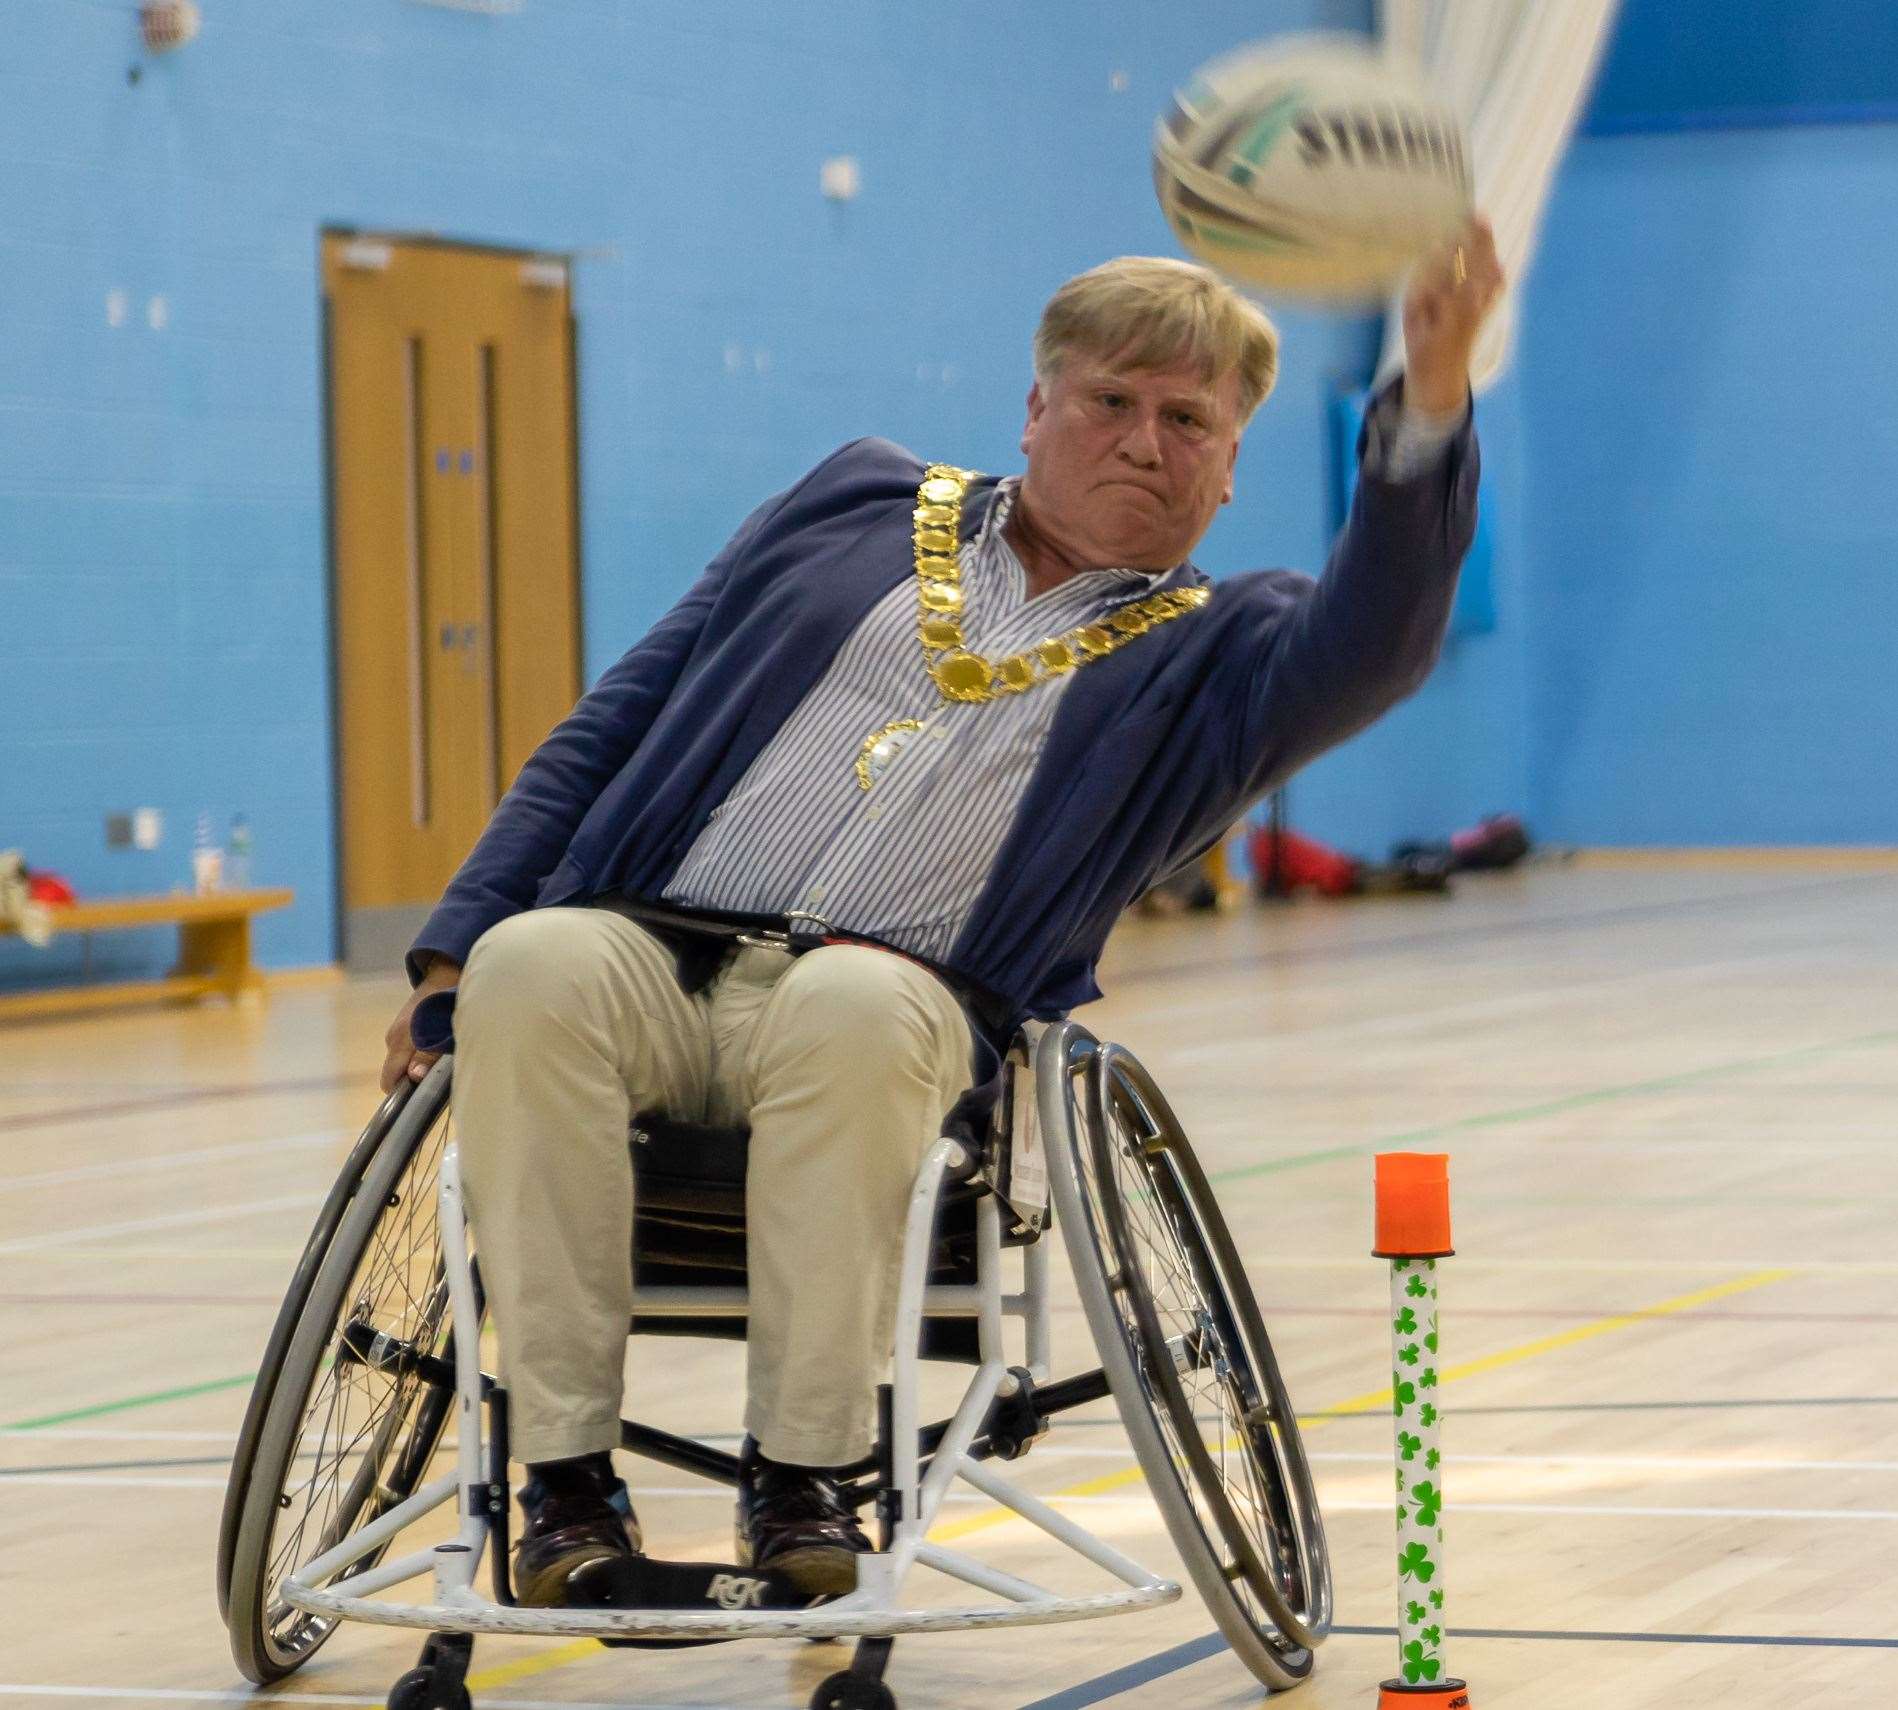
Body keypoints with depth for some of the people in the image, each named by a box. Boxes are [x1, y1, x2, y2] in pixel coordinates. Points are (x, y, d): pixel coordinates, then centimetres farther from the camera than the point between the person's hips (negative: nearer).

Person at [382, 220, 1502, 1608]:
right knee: (532, 966, -32)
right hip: (648, 959, 2)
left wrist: (1429, 405, -27)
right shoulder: (862, 502, 22)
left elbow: (1372, 642, -9)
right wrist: (459, 944, 8)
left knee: (856, 1005, -37)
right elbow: (625, 715, 20)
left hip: (897, 1010, -2)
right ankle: (568, 1478, -26)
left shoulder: (1211, 657, 15)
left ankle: (802, 1476, -25)